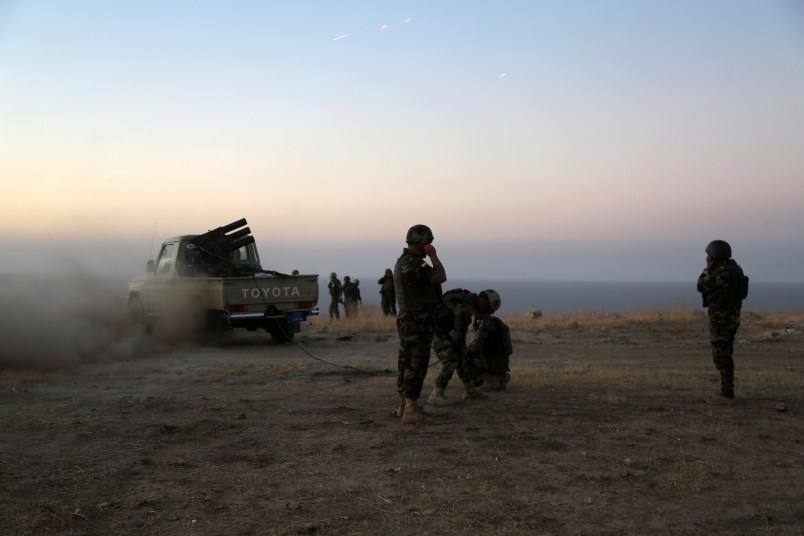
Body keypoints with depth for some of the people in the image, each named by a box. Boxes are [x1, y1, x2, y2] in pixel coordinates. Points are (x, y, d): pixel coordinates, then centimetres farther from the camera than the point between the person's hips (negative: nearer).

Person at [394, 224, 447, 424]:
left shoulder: (403, 261, 13)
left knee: (407, 364, 13)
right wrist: (433, 255, -12)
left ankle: (404, 406, 20)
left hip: (409, 320, 10)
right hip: (418, 323, -10)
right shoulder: (412, 265, -20)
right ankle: (411, 411, -10)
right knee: (416, 365, -9)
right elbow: (441, 277, -19)